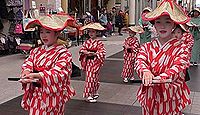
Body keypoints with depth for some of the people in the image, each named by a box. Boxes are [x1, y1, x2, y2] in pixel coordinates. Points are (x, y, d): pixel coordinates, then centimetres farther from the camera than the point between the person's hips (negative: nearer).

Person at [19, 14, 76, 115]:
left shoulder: (63, 53, -11)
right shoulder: (36, 51, 9)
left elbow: (58, 73, -20)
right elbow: (28, 64, 2)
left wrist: (36, 75, -28)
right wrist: (26, 72, -22)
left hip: (52, 94, -5)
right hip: (35, 94, 5)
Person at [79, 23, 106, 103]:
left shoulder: (99, 42, -5)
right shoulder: (87, 42, 6)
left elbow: (102, 52, -11)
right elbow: (82, 50, 6)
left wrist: (94, 53, -18)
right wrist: (86, 52, -13)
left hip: (96, 62, -2)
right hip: (88, 62, 2)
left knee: (95, 78, 7)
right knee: (89, 77, 1)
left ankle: (95, 92, 27)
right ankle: (88, 95, 5)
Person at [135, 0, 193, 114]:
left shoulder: (181, 48, -9)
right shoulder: (146, 47, 1)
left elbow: (177, 69, -23)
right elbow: (139, 61, -14)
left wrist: (156, 79, -38)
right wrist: (145, 71, -38)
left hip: (171, 99, -2)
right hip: (149, 97, 3)